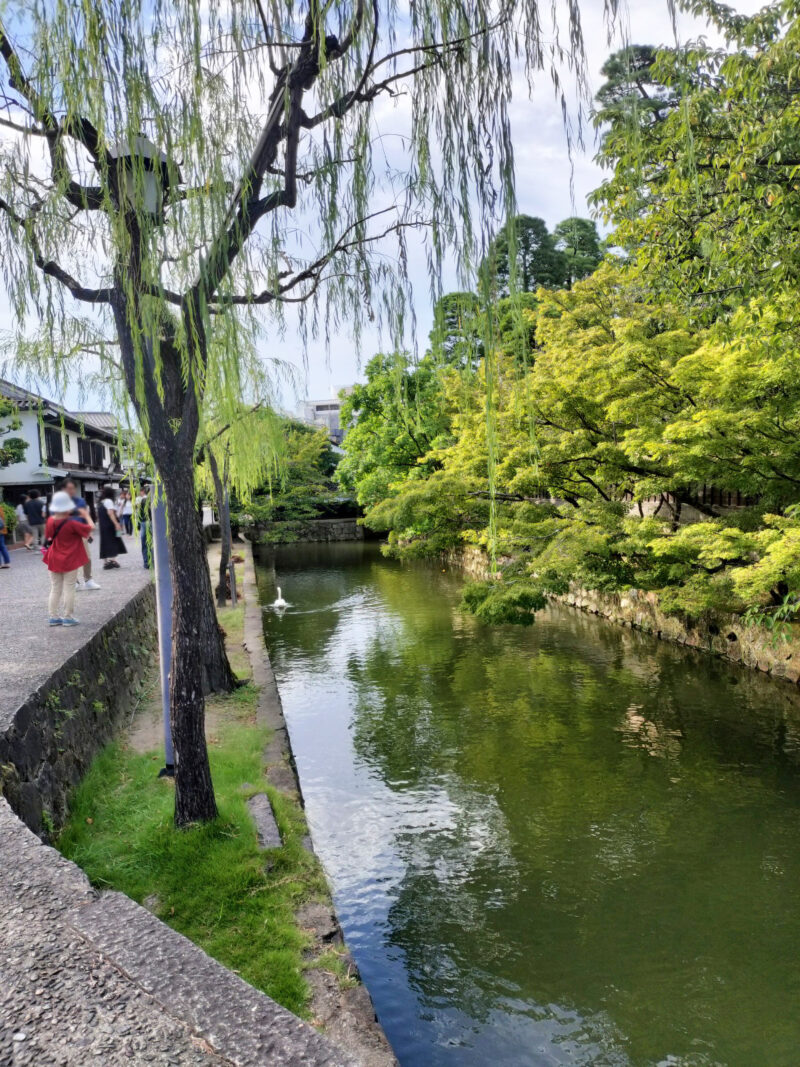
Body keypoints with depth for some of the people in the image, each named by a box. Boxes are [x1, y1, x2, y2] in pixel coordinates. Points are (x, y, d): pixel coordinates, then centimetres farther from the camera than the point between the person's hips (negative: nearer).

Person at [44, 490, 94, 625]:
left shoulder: (51, 521, -3)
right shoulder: (71, 523, -19)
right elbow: (90, 527, -12)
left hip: (54, 560, 5)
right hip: (70, 561, -5)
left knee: (55, 589, 12)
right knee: (69, 589, 4)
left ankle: (54, 617, 15)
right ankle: (68, 617, 6)